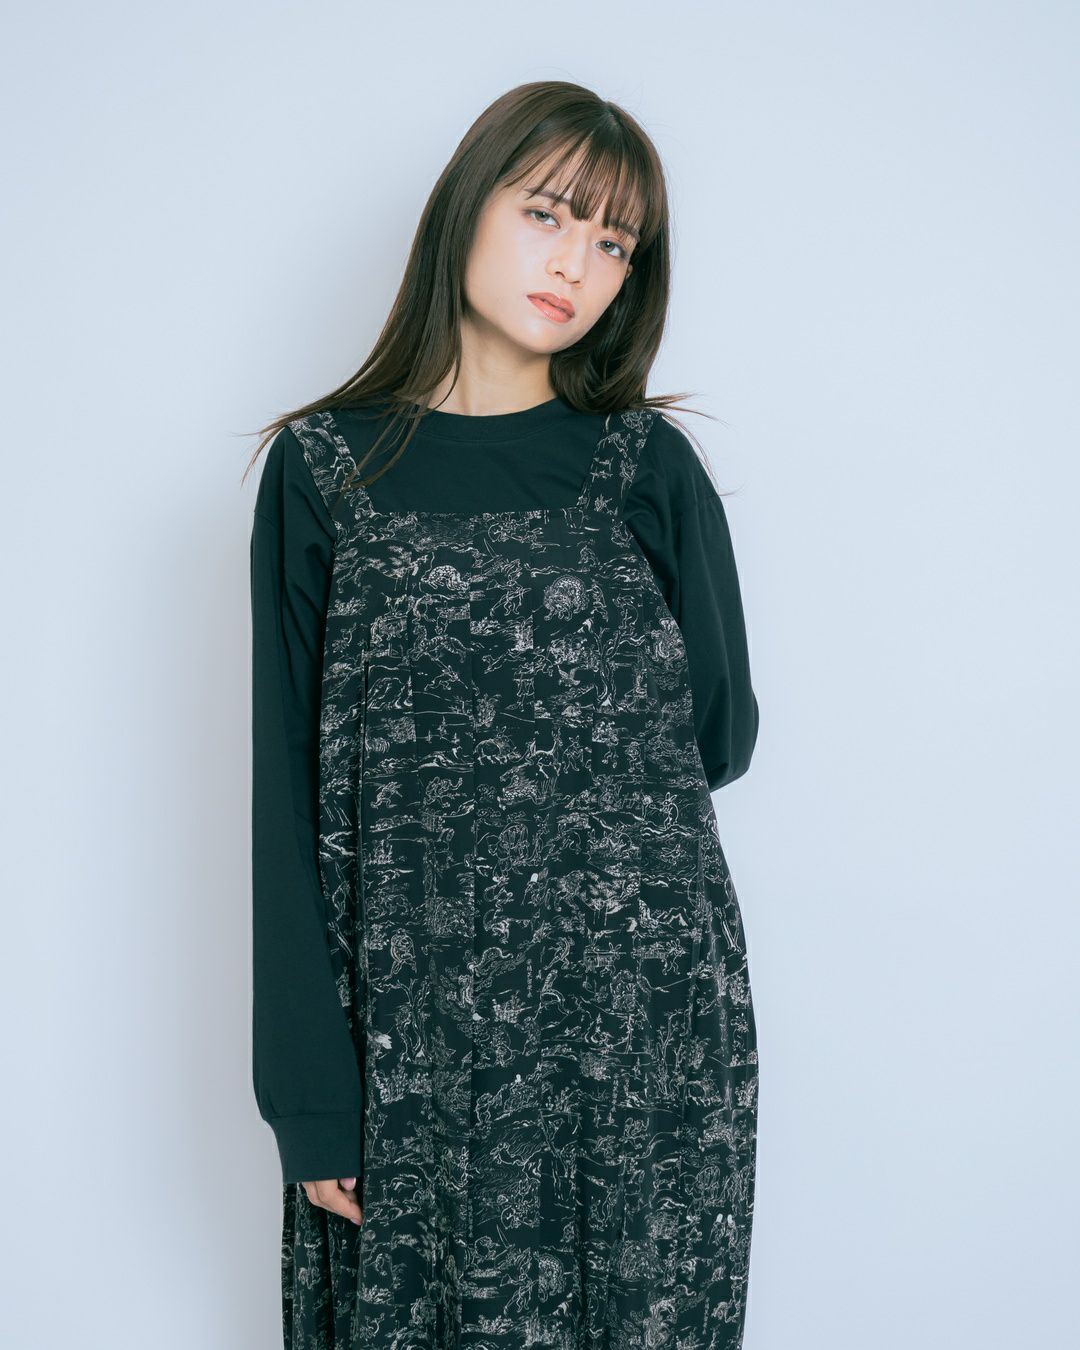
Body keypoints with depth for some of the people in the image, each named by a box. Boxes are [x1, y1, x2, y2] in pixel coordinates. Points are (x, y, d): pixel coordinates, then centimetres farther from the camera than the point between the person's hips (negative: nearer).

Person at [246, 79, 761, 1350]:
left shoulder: (650, 466, 3)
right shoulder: (322, 469, 2)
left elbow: (720, 739, 8)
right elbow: (291, 795, -1)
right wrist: (309, 1091, -4)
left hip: (645, 1028, 1)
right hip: (412, 1034, 0)